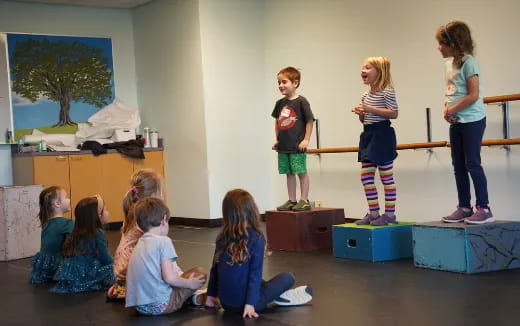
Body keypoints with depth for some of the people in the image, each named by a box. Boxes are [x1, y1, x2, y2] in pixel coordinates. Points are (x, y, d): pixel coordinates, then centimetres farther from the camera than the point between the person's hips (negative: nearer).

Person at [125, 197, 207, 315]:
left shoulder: (140, 243, 13)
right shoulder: (164, 241, -10)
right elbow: (169, 277, -17)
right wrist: (190, 284, 0)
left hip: (140, 306, 8)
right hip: (160, 305, -8)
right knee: (199, 273, 5)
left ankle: (192, 296, 18)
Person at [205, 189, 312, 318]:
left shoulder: (222, 237, 0)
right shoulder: (256, 238, -13)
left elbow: (214, 268, 7)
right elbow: (255, 274, -16)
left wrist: (211, 295, 16)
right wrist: (250, 304, -13)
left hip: (225, 302, 5)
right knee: (288, 277, 11)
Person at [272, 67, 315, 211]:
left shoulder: (301, 101, -9)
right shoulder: (280, 103, 9)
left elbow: (309, 121, -8)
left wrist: (306, 140, -12)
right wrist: (277, 140, 12)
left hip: (297, 145, -6)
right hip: (283, 145, 6)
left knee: (301, 172, -1)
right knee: (289, 173, 11)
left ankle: (304, 200, 7)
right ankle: (292, 200, 18)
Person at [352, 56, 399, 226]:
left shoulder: (387, 92, -9)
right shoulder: (366, 95, 15)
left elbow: (394, 113, -16)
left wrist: (372, 110, -21)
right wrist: (360, 113, -1)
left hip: (382, 135, -9)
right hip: (368, 135, 9)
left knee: (386, 177, -3)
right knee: (366, 176, 7)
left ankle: (390, 214, 4)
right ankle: (373, 213, 14)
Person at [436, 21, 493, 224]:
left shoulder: (468, 62, -14)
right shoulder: (450, 63, 11)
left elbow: (473, 95, -19)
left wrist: (451, 110, -15)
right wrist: (447, 109, -1)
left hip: (472, 120, -8)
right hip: (456, 122, 8)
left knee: (472, 163, -7)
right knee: (458, 165, 10)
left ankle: (484, 209, 0)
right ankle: (464, 207, 18)